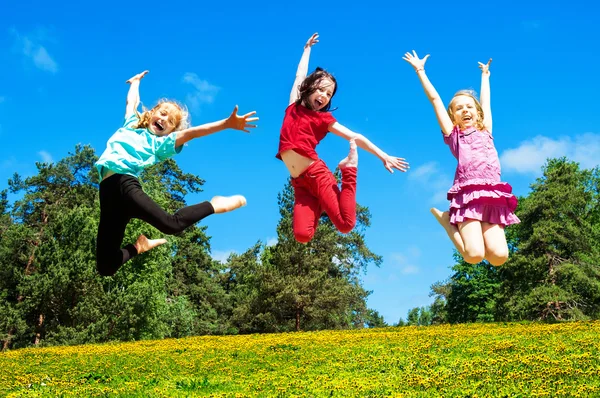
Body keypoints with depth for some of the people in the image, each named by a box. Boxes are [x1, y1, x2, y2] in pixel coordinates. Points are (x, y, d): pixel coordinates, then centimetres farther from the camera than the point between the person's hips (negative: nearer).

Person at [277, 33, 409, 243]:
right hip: (299, 182, 2)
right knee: (302, 236, -15)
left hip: (316, 173, -2)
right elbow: (300, 74, 27)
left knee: (346, 225, -18)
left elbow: (354, 137, 5)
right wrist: (307, 48, 42)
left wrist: (384, 156, -1)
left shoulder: (324, 119, 7)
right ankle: (318, 205, 14)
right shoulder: (294, 107, 14)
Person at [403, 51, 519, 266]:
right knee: (474, 255, -19)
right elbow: (435, 99, 17)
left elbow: (486, 101, 36)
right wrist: (420, 71, 20)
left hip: (492, 195, 4)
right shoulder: (453, 134, 15)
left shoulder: (485, 131, 24)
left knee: (499, 256, -14)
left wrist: (485, 75, 51)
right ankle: (446, 220, 9)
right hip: (468, 194, -4)